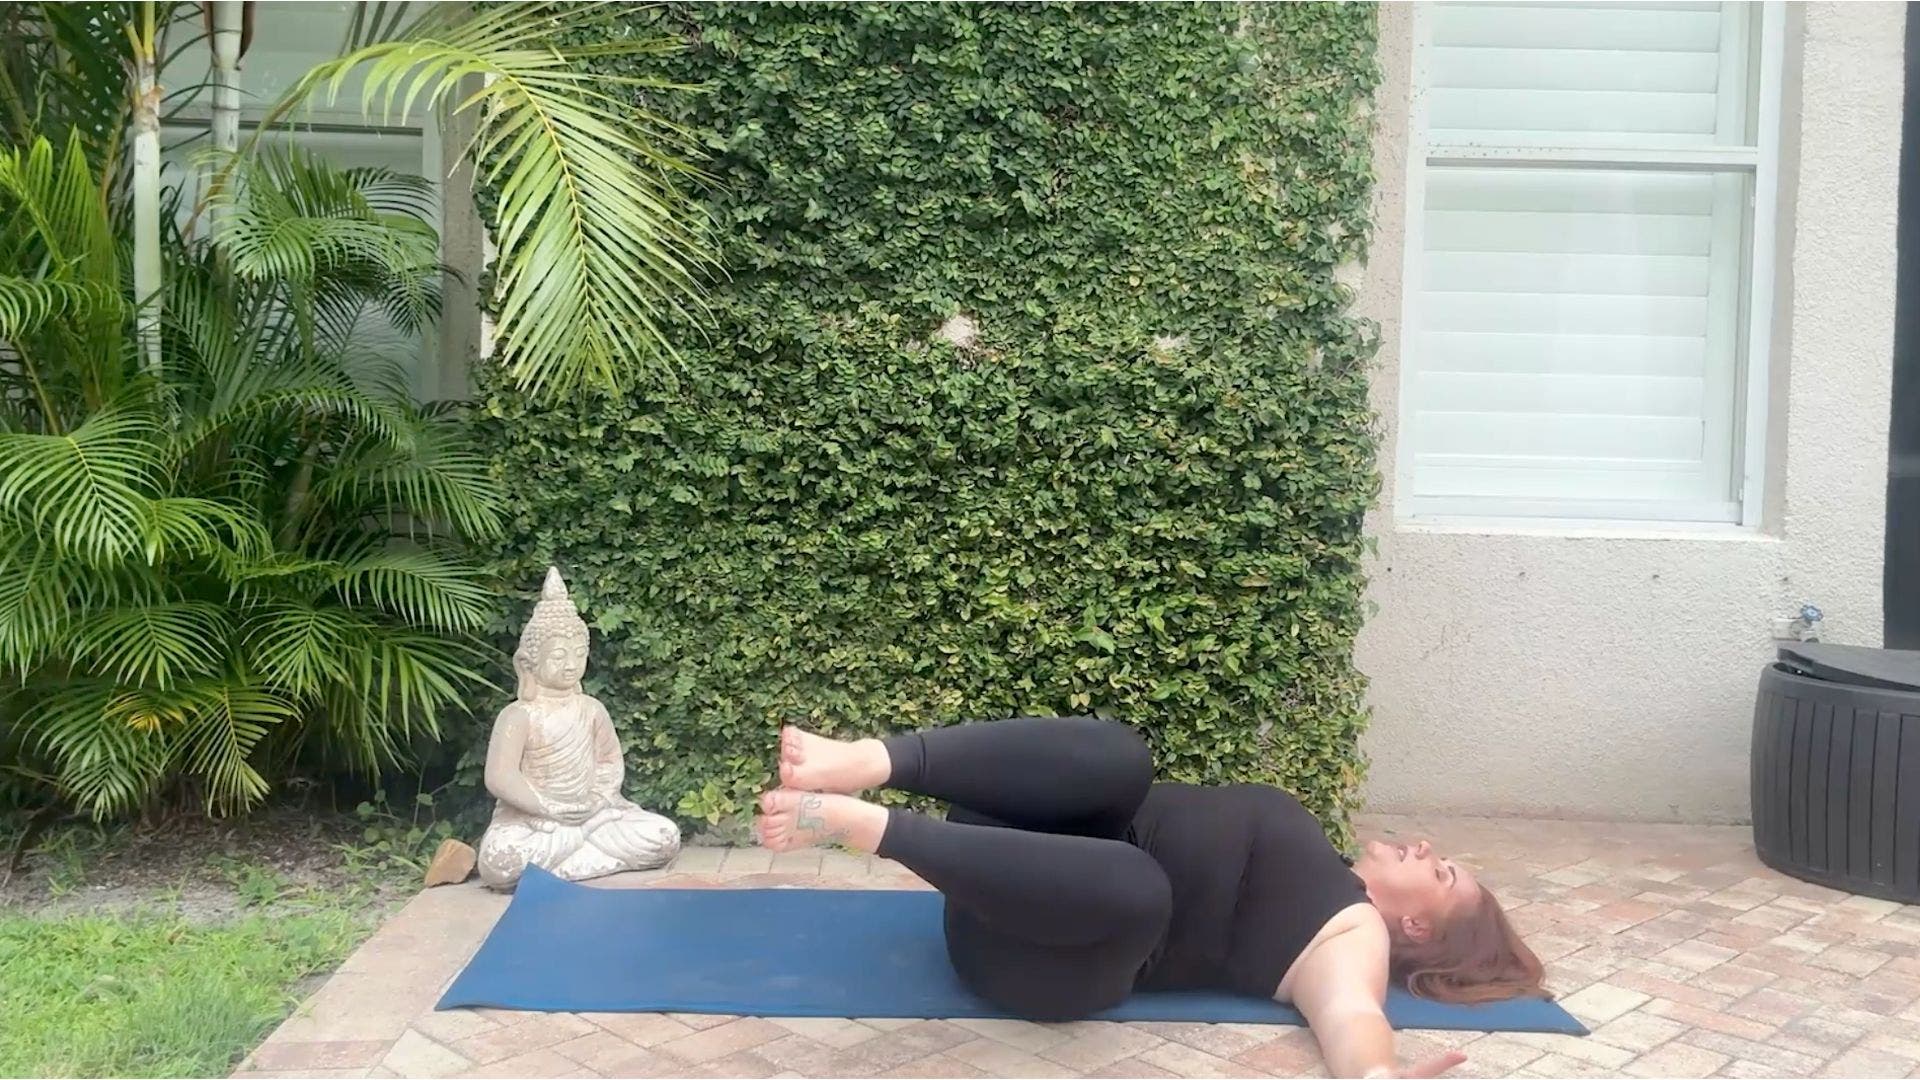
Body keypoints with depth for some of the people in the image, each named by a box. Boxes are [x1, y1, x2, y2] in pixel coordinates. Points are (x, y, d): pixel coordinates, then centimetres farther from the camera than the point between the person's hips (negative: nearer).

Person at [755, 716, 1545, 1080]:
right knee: (1115, 760, -20)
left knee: (1136, 886, -40)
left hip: (1045, 962, -7)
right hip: (1046, 872, 7)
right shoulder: (1318, 873, 24)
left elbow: (1351, 1016, -22)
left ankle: (859, 823, -37)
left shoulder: (1354, 936, 0)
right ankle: (863, 764, -33)